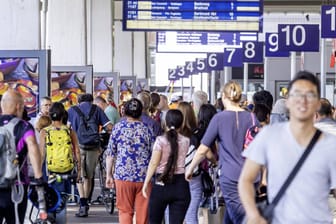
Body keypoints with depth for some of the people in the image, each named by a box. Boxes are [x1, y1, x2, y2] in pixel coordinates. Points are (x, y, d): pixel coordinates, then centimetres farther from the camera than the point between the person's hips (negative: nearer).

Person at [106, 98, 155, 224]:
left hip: (123, 175, 0)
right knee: (143, 213, 7)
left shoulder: (118, 127, 1)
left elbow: (110, 154, 1)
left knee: (125, 211, 8)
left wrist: (109, 175, 9)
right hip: (144, 177, 0)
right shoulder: (147, 129, 2)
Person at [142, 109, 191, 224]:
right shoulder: (186, 141, 2)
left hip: (161, 184, -1)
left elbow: (153, 163, -7)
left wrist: (146, 183, -2)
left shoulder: (161, 140, -5)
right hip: (181, 185, 1)